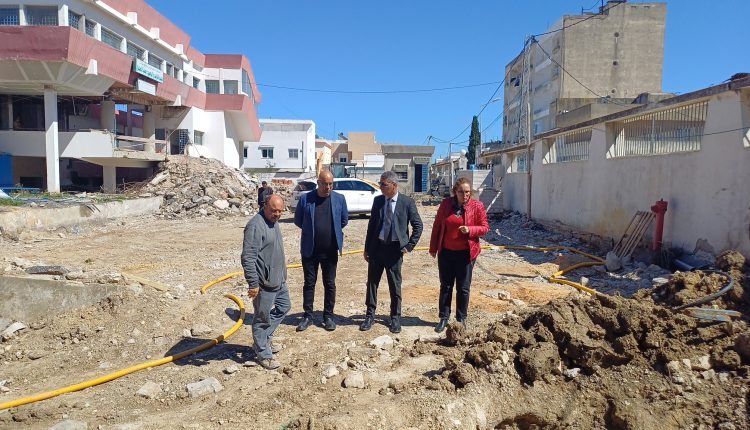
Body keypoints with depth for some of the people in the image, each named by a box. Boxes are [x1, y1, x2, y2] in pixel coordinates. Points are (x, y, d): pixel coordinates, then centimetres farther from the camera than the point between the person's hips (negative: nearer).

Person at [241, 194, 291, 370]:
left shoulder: (273, 222, 9)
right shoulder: (256, 226, -22)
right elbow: (248, 257, -25)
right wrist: (253, 283, -25)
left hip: (279, 279, 10)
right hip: (264, 283, -10)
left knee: (284, 306, 22)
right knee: (263, 318, 4)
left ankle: (264, 339, 35)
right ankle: (263, 354, 19)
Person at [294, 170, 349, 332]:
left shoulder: (339, 199, -3)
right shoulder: (305, 199, -5)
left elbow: (344, 220, 9)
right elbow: (298, 220, 6)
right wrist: (311, 231, 9)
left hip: (330, 250, 0)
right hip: (310, 250, 0)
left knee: (330, 284, 8)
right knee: (309, 283, 9)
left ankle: (328, 316, 21)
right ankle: (307, 316, 20)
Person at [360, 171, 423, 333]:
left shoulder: (407, 202, -6)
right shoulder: (378, 200, 4)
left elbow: (418, 226, -1)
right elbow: (371, 224, 9)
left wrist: (409, 246, -6)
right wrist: (367, 248, 8)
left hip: (395, 249, -3)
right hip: (376, 247, 3)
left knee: (395, 285, 8)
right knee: (372, 282, 8)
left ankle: (395, 317, 23)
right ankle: (370, 315, 22)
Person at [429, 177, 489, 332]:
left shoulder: (477, 206, -6)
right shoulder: (446, 204, -1)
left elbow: (484, 227, -2)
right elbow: (437, 226, 6)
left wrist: (470, 230, -21)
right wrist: (433, 247, 8)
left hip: (465, 253, -2)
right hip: (446, 252, 2)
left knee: (463, 288, 7)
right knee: (445, 286, 10)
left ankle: (461, 319, 22)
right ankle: (443, 318, 21)